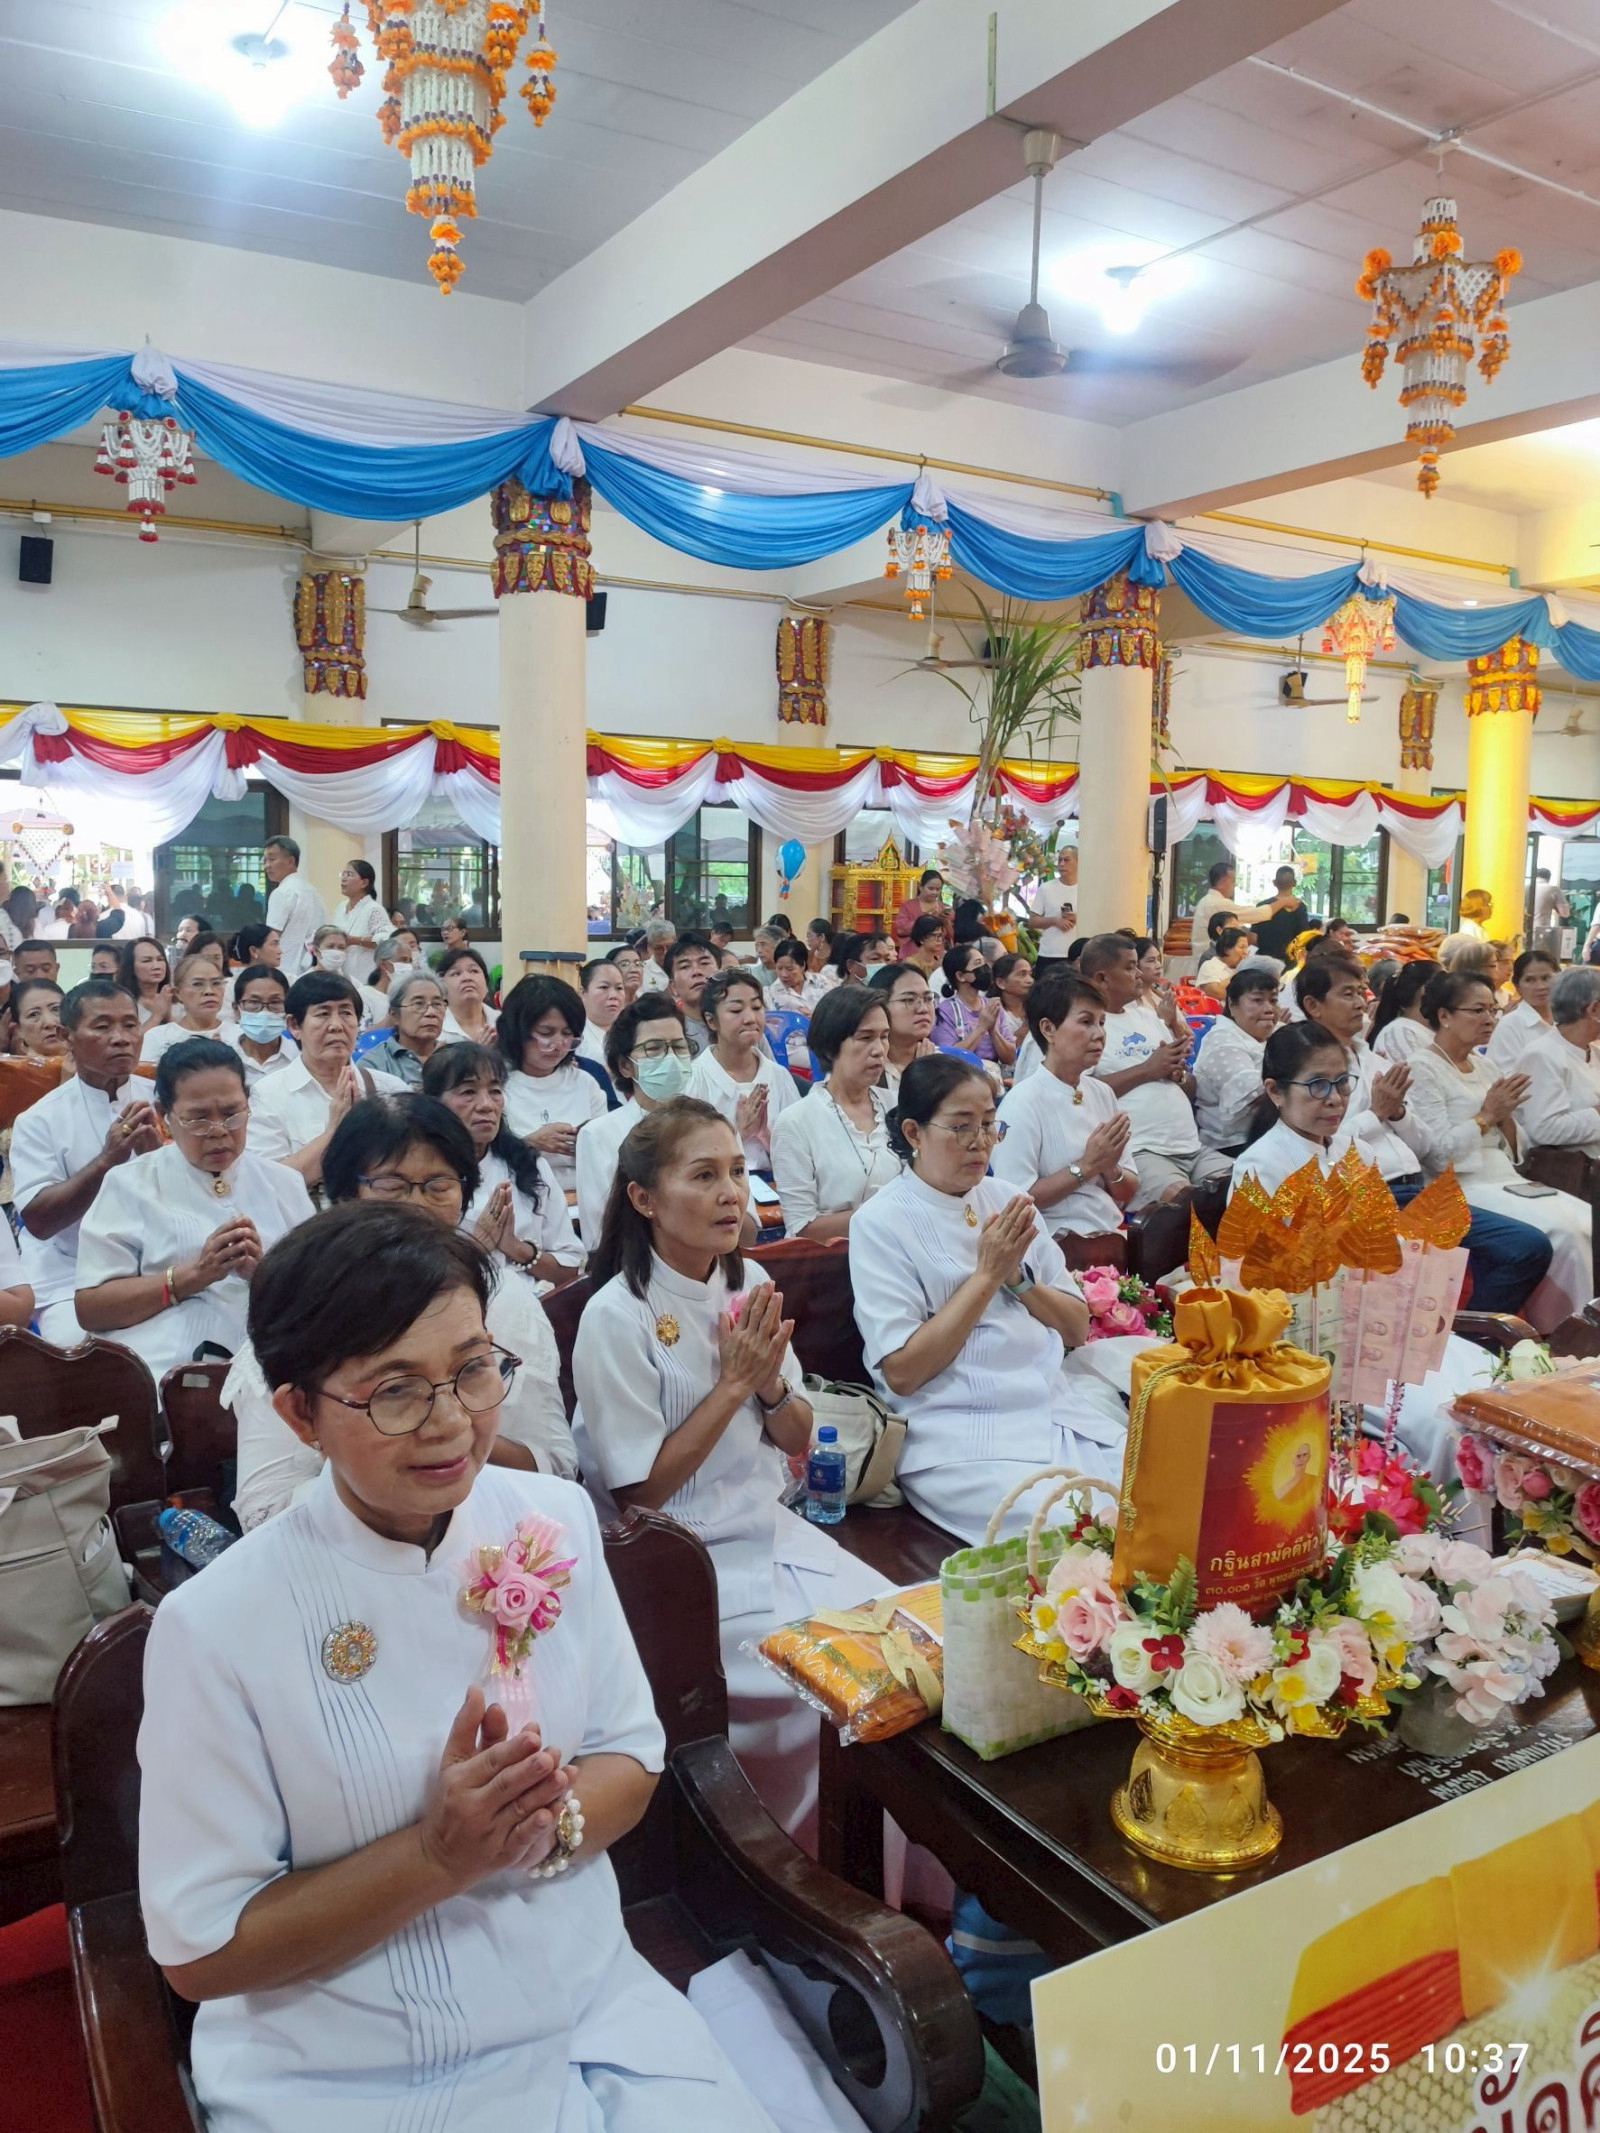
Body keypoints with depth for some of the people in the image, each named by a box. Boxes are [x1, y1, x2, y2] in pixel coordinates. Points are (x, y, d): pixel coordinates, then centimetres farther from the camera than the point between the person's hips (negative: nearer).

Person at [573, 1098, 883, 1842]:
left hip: (774, 1529, 6)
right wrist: (732, 1383, -18)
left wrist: (769, 1383, -12)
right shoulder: (617, 1317, -18)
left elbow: (797, 1439, 9)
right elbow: (640, 1491, -14)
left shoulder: (749, 1284, 2)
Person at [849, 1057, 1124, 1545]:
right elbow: (902, 1372, -11)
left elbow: (1076, 1329, 14)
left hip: (1063, 1409, 6)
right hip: (962, 1438, -5)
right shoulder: (880, 1222, -4)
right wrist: (987, 1275, -11)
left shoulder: (1005, 1199, 13)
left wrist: (1016, 1275, -5)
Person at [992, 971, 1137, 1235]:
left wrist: (1111, 1169, -5)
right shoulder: (1022, 1104, -11)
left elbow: (1127, 1193, 15)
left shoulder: (1102, 1094, 10)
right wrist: (1085, 1167, -15)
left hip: (1112, 1232, 7)